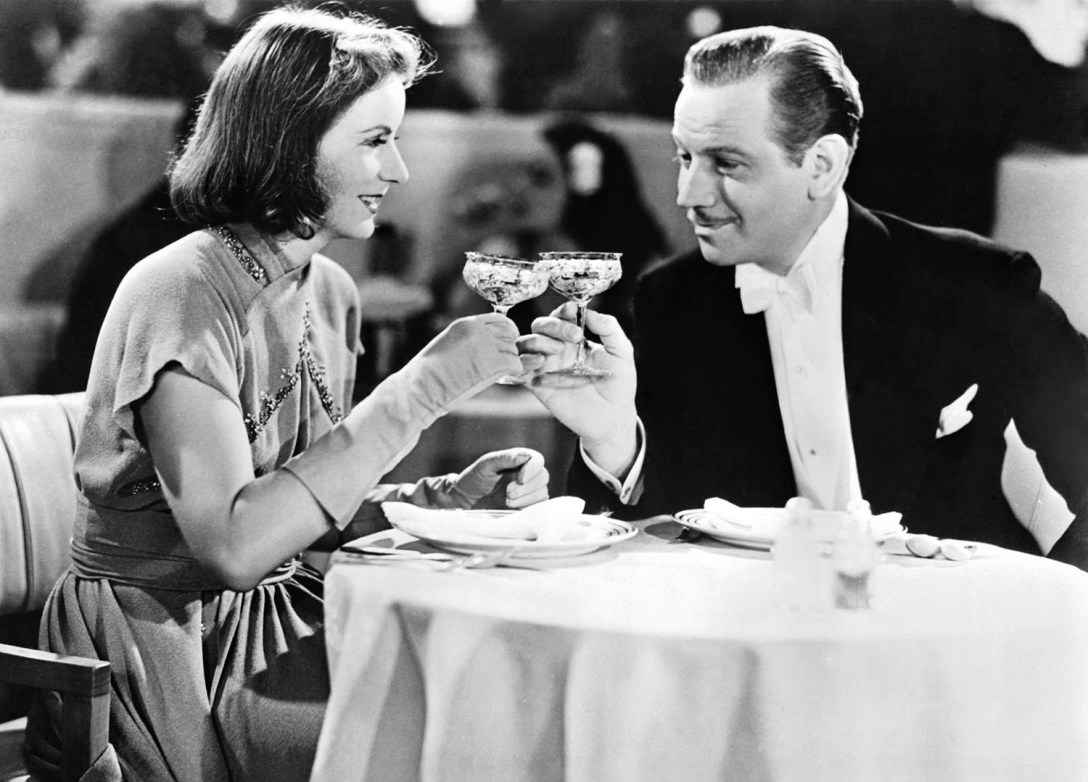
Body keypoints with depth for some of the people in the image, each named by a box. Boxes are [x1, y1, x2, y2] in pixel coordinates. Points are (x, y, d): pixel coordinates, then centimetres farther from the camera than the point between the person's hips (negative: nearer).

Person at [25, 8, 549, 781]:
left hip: (284, 617, 7)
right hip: (166, 651, -7)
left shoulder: (331, 293, 6)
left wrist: (446, 496, -5)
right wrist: (423, 387, -25)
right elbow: (233, 544, -27)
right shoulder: (182, 294, -18)